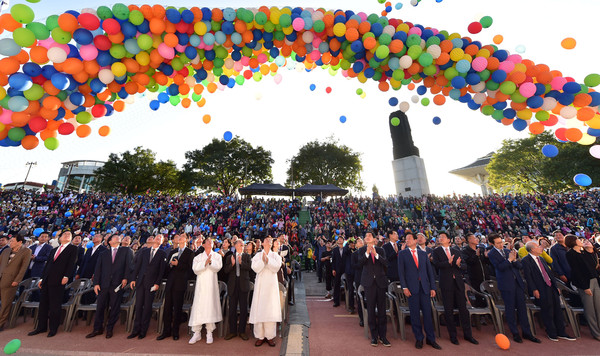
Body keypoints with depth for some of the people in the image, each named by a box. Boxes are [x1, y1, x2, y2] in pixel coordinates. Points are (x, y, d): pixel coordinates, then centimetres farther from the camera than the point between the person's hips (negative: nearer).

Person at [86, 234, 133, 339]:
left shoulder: (126, 251, 7)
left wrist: (125, 278, -9)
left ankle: (109, 329, 19)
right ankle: (97, 329, 25)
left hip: (117, 284, -2)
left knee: (114, 308, 4)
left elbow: (128, 264, 0)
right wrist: (96, 283, -1)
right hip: (104, 284, 2)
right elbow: (98, 269, 9)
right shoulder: (103, 253, 13)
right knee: (100, 307, 7)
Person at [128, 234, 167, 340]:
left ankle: (143, 330, 16)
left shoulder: (162, 254, 1)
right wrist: (133, 279, 1)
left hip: (151, 283, -2)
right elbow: (137, 265, 9)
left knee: (147, 306, 3)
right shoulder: (144, 251, 9)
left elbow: (162, 270, -3)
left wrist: (157, 283, -9)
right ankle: (136, 330, 20)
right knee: (138, 305, 7)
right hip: (140, 281, 2)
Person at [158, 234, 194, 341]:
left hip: (180, 284, -4)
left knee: (177, 308, 4)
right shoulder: (172, 252, 15)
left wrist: (177, 264, -16)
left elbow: (189, 268, -10)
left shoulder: (190, 253, -2)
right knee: (167, 307, 9)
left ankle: (175, 332, 19)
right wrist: (170, 264, -8)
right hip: (170, 283, 4)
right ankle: (166, 331, 24)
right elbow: (166, 267, 13)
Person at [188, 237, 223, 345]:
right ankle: (197, 333, 14)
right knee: (198, 307, -1)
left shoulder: (217, 255, 9)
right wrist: (205, 262, -16)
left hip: (211, 285, -1)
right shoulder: (198, 257, 11)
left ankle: (209, 333, 11)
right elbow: (195, 269, -3)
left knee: (210, 306, 0)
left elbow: (218, 267, -7)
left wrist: (210, 262, -22)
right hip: (201, 285, 1)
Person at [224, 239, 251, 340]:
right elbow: (226, 270, -2)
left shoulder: (247, 256, 3)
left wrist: (241, 262, -25)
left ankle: (242, 331, 21)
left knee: (243, 308, 6)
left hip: (243, 284, -1)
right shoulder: (230, 257, 7)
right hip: (233, 284, 1)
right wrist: (232, 264, -19)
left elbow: (250, 267, -12)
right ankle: (232, 331, 26)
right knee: (232, 308, 10)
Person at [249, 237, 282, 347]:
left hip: (271, 285, 0)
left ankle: (270, 336, 14)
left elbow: (276, 267, -9)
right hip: (260, 284, 0)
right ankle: (260, 336, 15)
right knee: (259, 309, 1)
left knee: (271, 310, 1)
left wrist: (267, 259, -16)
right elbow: (255, 268, -8)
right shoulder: (257, 255, 6)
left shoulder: (275, 255, 6)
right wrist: (262, 259, -18)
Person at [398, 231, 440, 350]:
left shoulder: (423, 253, 10)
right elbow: (401, 272, -3)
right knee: (415, 314, 6)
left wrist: (433, 287, 4)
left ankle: (430, 339, 25)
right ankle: (419, 339, 22)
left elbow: (430, 270, 10)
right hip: (412, 288, -2)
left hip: (424, 287, 2)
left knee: (427, 313, 8)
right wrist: (404, 287, -9)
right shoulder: (402, 254, 1)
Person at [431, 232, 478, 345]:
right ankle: (453, 335, 20)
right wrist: (448, 262, -27)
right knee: (449, 310, 5)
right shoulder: (436, 251, 0)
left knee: (463, 308, 9)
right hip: (446, 283, -3)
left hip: (458, 282, 3)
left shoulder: (456, 251, 12)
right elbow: (437, 264, -13)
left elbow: (463, 266, 8)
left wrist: (459, 265, -14)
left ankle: (467, 334, 27)